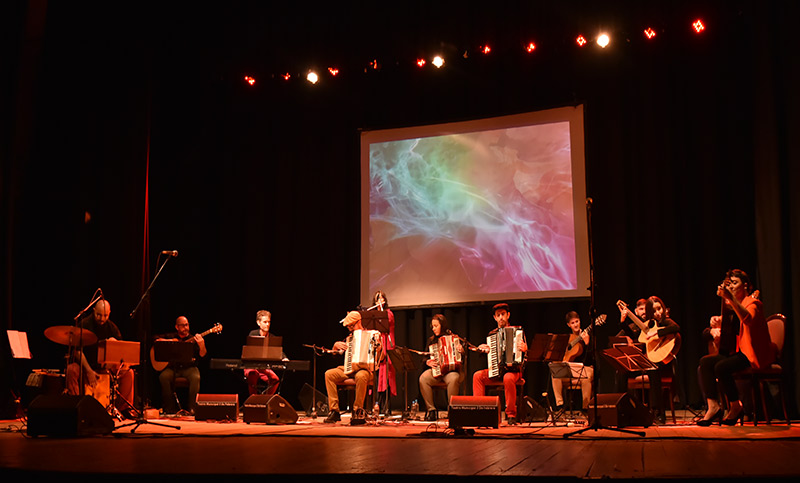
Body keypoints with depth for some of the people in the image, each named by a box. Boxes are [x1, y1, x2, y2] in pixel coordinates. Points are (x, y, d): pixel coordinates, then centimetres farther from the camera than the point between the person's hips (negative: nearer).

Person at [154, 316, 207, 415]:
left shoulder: (194, 339, 9)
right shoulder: (171, 336, 16)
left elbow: (202, 355, -3)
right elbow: (156, 339, 12)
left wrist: (202, 345, -25)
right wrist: (168, 341, -4)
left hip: (189, 367, -1)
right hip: (173, 367, 1)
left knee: (195, 377, -33)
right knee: (163, 377, -29)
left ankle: (192, 408, -26)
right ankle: (170, 408, -18)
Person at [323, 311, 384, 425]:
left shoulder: (372, 335, 5)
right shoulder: (350, 337, 21)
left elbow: (380, 357, 0)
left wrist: (378, 349, -22)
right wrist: (337, 345, 6)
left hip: (365, 369, -5)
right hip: (349, 368, 6)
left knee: (360, 376, -41)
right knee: (329, 374, -19)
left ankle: (358, 411, -26)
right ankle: (334, 411, -21)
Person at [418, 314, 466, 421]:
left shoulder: (455, 339, 7)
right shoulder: (431, 340, 16)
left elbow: (463, 358, 3)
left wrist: (461, 351, -19)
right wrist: (428, 362, -4)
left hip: (452, 369, -3)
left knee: (453, 379, -39)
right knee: (423, 378, -29)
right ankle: (431, 409, -19)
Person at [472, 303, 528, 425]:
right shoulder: (492, 334, 13)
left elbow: (524, 352, 1)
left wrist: (524, 349, -22)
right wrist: (484, 350, -4)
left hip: (513, 369, -4)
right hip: (496, 370, 4)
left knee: (508, 378, -38)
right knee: (477, 375, -23)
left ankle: (511, 414, -26)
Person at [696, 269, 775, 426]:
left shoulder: (753, 303, -8)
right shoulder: (730, 305, 16)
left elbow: (747, 319, -32)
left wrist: (731, 298, -45)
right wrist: (716, 321, -1)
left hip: (754, 353, -8)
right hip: (735, 351, 8)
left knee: (721, 367, -29)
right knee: (704, 362, -14)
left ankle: (736, 407, -10)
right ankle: (713, 406, -18)